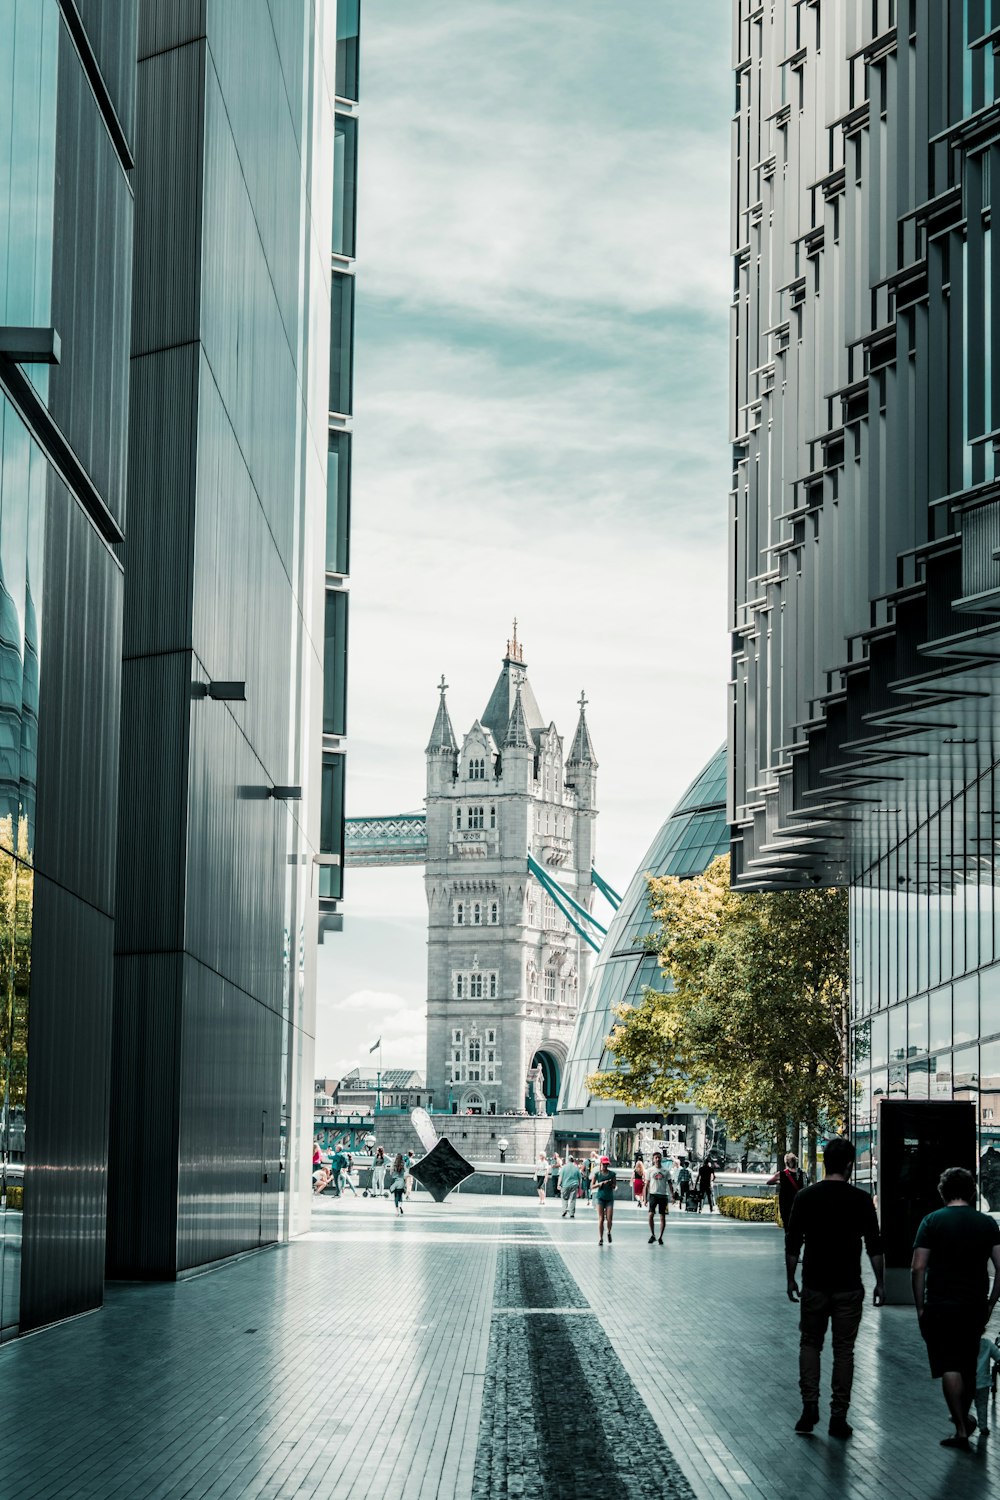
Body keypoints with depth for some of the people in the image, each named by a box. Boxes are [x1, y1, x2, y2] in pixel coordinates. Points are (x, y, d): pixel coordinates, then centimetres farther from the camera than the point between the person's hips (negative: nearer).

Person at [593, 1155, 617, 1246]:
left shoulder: (612, 1174, 4)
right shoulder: (597, 1174, 2)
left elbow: (614, 1186, 9)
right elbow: (592, 1186, 4)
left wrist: (611, 1184, -13)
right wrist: (600, 1184, -12)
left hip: (609, 1198, 1)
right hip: (600, 1197, -1)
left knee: (609, 1219, -6)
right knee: (601, 1219, -3)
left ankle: (609, 1233, 24)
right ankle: (600, 1238, 2)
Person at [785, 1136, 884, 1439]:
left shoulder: (805, 1197, -3)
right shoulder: (861, 1200, -6)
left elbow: (792, 1243, 1)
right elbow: (874, 1246, -4)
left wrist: (791, 1279, 11)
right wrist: (880, 1283, 5)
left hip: (814, 1285, 1)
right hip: (848, 1288, -1)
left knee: (810, 1344, 15)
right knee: (843, 1350, 6)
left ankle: (810, 1405, 2)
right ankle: (838, 1417, 5)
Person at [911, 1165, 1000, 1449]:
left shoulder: (932, 1221, -5)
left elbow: (917, 1268, -10)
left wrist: (920, 1307, -1)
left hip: (940, 1306, -3)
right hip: (975, 1305, 4)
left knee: (949, 1367, -2)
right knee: (969, 1366, 20)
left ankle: (961, 1429, -7)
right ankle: (964, 1417, 35)